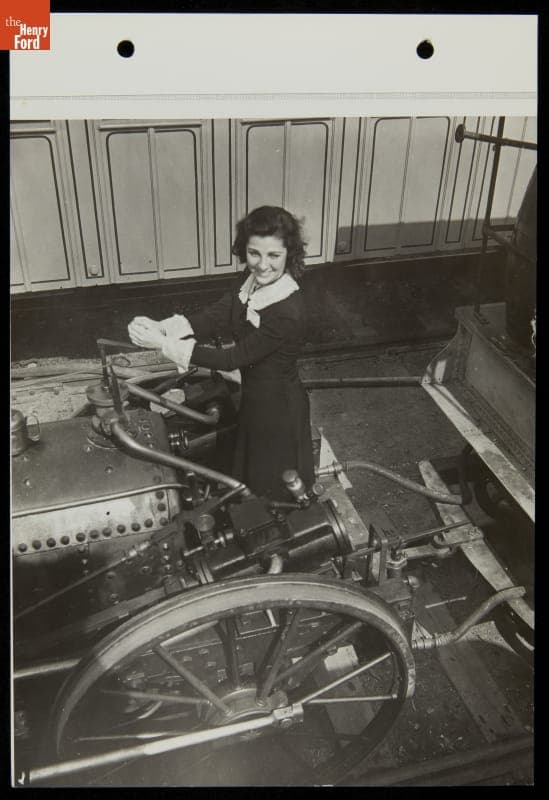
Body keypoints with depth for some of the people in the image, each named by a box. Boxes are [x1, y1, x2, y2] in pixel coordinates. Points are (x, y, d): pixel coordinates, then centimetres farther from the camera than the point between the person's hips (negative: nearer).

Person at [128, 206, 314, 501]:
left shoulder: (287, 312, -33)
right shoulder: (253, 279, -9)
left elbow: (233, 359, -27)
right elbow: (215, 317, -10)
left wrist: (164, 344, -26)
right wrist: (160, 327, -26)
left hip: (278, 407, -7)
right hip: (254, 398, 8)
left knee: (276, 490, 17)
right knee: (252, 475, 29)